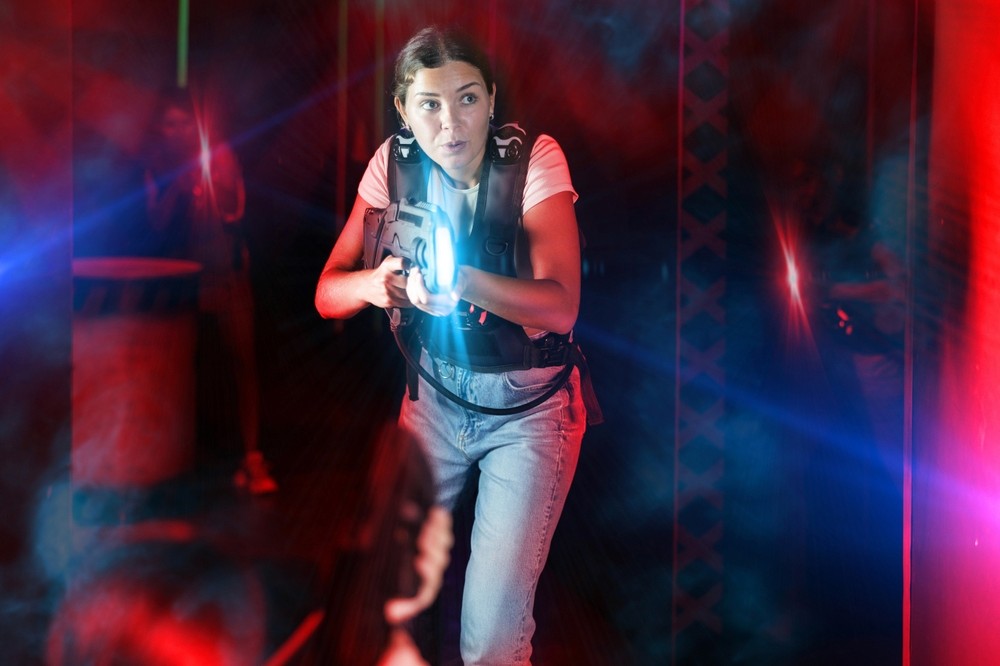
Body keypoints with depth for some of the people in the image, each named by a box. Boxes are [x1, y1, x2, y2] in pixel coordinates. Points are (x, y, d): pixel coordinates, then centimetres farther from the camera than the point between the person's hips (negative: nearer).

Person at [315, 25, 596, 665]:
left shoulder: (535, 158, -17)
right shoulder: (395, 161, -7)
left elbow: (561, 306, -28)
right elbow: (328, 292, -8)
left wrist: (464, 280, -45)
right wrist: (375, 284, -31)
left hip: (528, 402, -3)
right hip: (435, 387, 3)